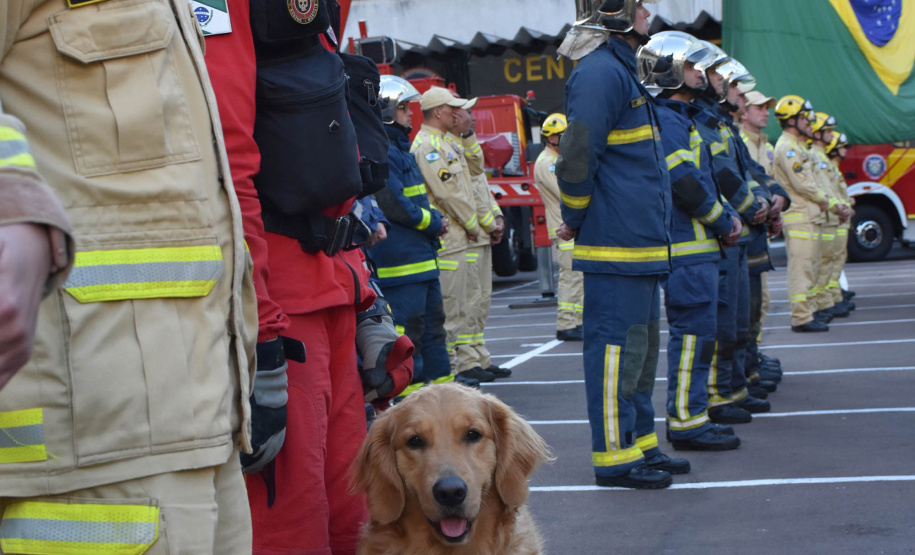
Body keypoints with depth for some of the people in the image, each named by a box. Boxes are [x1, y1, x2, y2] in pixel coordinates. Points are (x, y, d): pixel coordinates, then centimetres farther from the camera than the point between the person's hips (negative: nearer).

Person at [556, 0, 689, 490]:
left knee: (641, 348, 16)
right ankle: (614, 458, 1)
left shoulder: (620, 71, 19)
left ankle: (640, 444, 25)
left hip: (640, 247, 10)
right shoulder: (599, 73, -15)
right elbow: (576, 160, -21)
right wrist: (575, 222, -9)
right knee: (617, 347, -5)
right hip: (615, 248, -10)